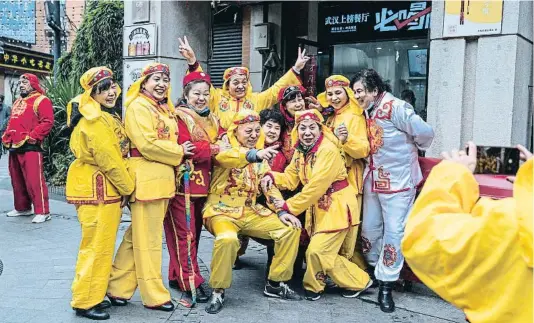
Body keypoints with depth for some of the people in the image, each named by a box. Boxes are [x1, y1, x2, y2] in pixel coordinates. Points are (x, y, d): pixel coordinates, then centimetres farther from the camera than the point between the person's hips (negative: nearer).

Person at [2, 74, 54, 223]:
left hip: (30, 147, -9)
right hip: (14, 147, 9)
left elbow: (47, 122, -15)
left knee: (34, 180, -12)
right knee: (17, 180, 14)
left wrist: (31, 136, -20)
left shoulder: (41, 100, -4)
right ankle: (22, 208, 26)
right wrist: (6, 136, 14)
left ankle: (42, 212, -9)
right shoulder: (17, 102, 24)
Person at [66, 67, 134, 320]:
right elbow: (108, 160, -20)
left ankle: (93, 296, 27)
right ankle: (85, 302, 9)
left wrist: (124, 187, 9)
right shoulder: (95, 120, -17)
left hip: (107, 188, 10)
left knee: (102, 245, 16)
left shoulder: (106, 117, 16)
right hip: (97, 189, -10)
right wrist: (129, 188, -10)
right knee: (96, 246, -3)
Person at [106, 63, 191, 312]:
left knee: (138, 236, 14)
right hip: (147, 178, -9)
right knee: (148, 239, 0)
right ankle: (154, 295, 10)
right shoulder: (138, 107, -8)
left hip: (163, 178, 9)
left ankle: (119, 286, 24)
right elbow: (146, 144, -18)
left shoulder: (165, 109, 20)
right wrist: (178, 152, -9)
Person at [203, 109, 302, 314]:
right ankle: (218, 291, -13)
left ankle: (275, 283, 9)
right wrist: (255, 154, -50)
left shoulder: (260, 154, 12)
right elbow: (224, 156, -31)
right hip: (222, 210, -6)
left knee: (290, 229, -5)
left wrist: (281, 211, -2)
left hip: (250, 211, 6)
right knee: (227, 239, -36)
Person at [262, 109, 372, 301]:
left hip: (337, 207, -7)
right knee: (316, 250, 6)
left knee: (319, 250, -8)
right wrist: (272, 177, -13)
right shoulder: (300, 150, 5)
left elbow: (316, 187, -26)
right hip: (317, 207, 7)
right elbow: (291, 178, 7)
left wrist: (289, 206, -20)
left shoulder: (328, 150, -22)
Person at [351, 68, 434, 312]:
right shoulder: (366, 112, 6)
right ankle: (373, 269, 33)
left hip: (398, 179, -7)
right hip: (373, 178, 8)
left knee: (394, 231, -2)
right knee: (369, 228, 12)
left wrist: (409, 150, -2)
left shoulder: (395, 108, -18)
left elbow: (425, 133, -19)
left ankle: (386, 284, 7)